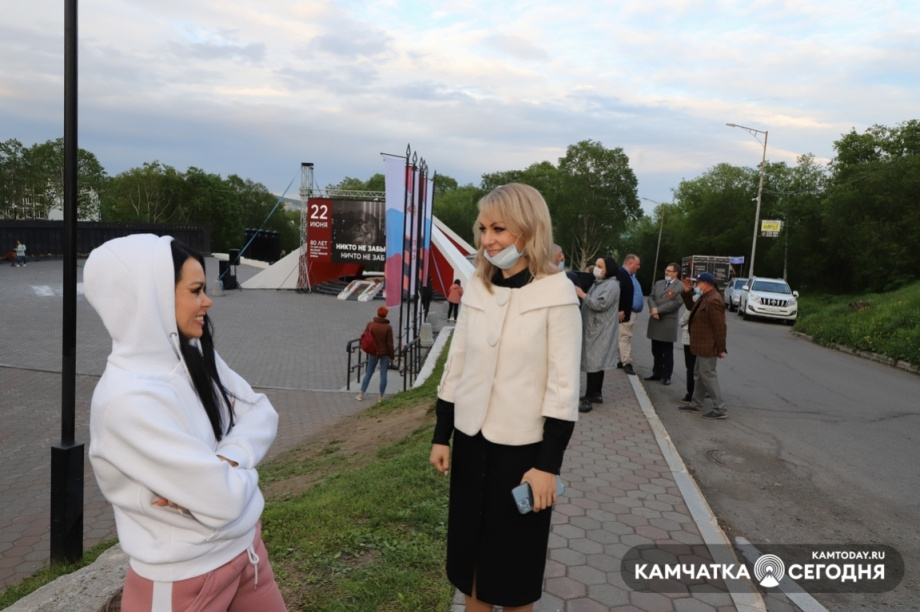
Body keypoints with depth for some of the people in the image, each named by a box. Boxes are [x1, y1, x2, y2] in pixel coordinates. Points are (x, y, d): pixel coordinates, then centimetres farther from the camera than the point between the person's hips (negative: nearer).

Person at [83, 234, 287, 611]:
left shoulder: (197, 357, -4)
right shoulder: (128, 400, -28)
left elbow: (261, 412, -2)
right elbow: (224, 499, -28)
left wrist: (224, 462, -19)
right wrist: (238, 465, -8)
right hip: (184, 577, -7)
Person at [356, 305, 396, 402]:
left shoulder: (370, 324, -8)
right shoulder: (388, 327, -14)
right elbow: (390, 343, -11)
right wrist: (392, 356, -1)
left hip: (373, 352, 2)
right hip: (385, 353, -2)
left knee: (368, 373, 13)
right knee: (383, 374, 6)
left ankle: (361, 394, 15)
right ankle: (380, 396, 10)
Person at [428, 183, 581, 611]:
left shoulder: (556, 292, -13)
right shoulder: (476, 287, 2)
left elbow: (564, 385, -13)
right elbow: (456, 366, 7)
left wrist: (549, 463, -14)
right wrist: (441, 435, 8)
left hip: (521, 445, -4)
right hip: (471, 439, 5)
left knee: (515, 556, 13)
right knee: (469, 547, 17)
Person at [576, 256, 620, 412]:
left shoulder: (612, 285, -12)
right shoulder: (598, 283, 19)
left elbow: (600, 305, -22)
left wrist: (582, 295, -15)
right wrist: (582, 295, 4)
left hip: (600, 330, -9)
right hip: (592, 328, 9)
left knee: (594, 363, -11)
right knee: (595, 362, 14)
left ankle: (588, 398, -11)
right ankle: (596, 394, 21)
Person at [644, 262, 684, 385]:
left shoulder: (680, 287, -7)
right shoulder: (658, 283, 13)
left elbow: (676, 303, -17)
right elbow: (651, 297, 7)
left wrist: (658, 310, -17)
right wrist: (653, 308, -14)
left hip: (668, 322, -6)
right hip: (655, 321, 6)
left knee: (667, 351, 4)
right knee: (656, 350, 13)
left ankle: (666, 376, 12)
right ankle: (657, 373, 23)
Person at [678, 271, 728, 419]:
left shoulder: (713, 301, -23)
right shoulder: (705, 298, 9)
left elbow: (719, 327, -24)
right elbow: (691, 307, 25)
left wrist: (721, 349, -21)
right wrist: (687, 292, 11)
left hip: (708, 346, -11)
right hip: (704, 345, 11)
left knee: (707, 375, -6)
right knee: (701, 374, 17)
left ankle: (720, 409, -1)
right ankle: (696, 404, 28)